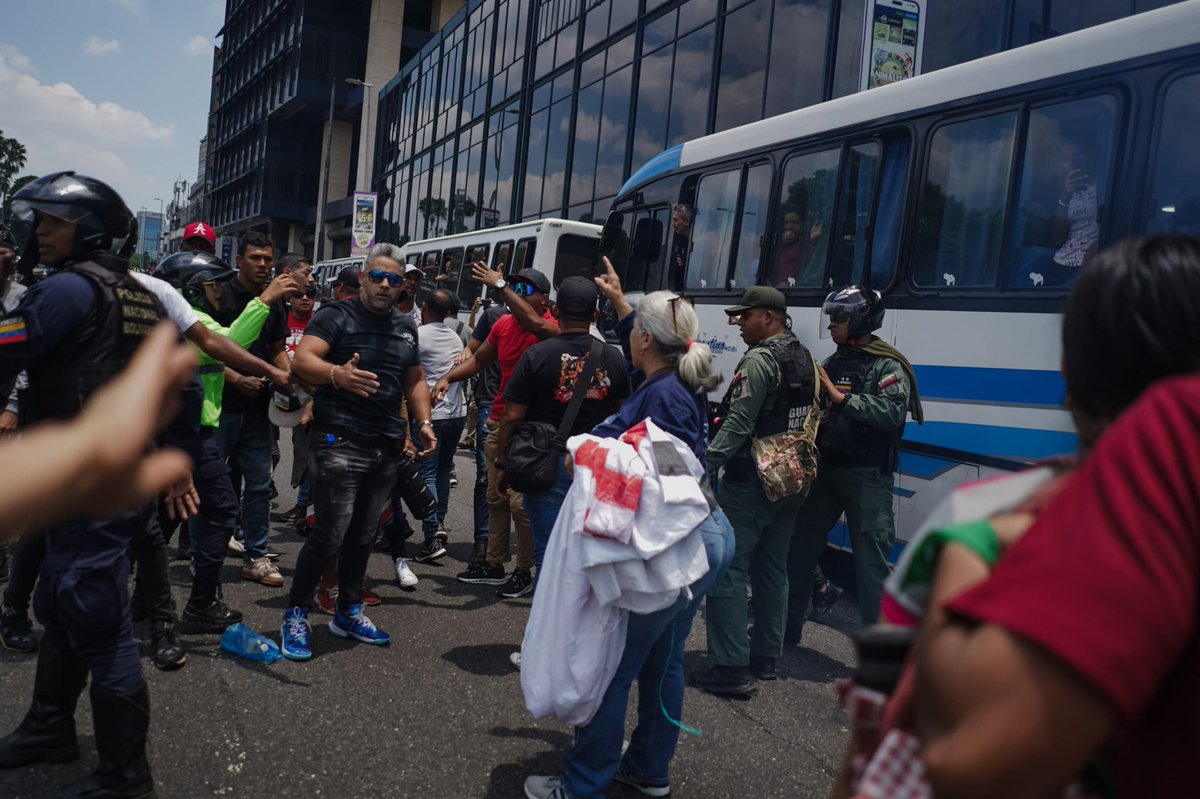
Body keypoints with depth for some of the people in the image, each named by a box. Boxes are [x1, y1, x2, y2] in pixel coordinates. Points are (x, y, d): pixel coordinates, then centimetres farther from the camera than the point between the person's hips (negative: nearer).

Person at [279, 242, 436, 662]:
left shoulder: (405, 326, 16)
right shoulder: (336, 315, -3)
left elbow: (415, 379, 25)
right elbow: (302, 360, -16)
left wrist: (423, 422, 11)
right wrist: (337, 374, -36)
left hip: (386, 446, 6)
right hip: (339, 441, -6)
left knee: (363, 534, 13)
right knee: (330, 533, -9)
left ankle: (348, 611, 29)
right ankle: (295, 615, 8)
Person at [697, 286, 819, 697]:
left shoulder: (760, 360, -15)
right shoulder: (805, 359, 13)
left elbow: (738, 423, -23)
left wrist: (708, 463, -22)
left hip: (750, 482, -9)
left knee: (728, 570, -6)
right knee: (772, 570, 16)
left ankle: (730, 669, -7)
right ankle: (764, 658, 25)